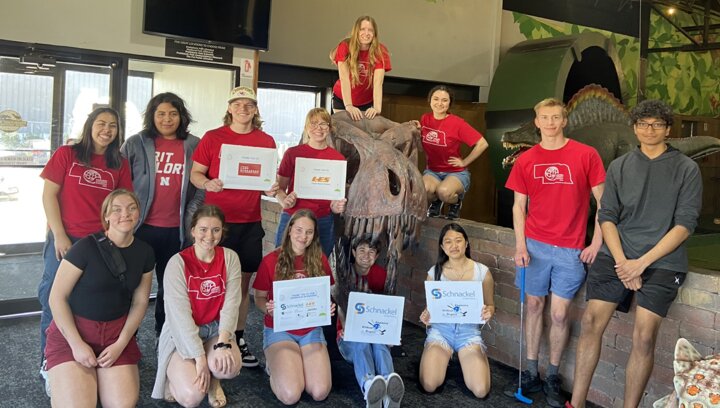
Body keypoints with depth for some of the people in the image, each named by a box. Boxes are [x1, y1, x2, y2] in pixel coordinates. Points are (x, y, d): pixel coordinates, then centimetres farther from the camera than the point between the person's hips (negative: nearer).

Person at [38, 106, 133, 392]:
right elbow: (49, 194, -2)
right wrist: (59, 235, -7)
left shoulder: (120, 164, 8)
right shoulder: (66, 154, 1)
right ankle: (49, 363, 18)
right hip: (65, 239, -2)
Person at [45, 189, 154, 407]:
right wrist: (77, 344, -15)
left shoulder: (145, 252, 0)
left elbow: (140, 302, 5)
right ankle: (59, 377, 14)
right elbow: (57, 297, -12)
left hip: (116, 331, 4)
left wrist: (120, 344, -6)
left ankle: (100, 375, 18)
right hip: (72, 330, -3)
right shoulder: (87, 246, -15)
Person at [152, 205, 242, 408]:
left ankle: (213, 380, 8)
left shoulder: (230, 258, -4)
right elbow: (180, 314, -19)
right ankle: (176, 377, 14)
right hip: (183, 335, -2)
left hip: (216, 330, 3)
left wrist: (222, 343, -26)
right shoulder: (178, 262, -14)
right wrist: (199, 357, -24)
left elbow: (231, 304, -12)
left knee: (230, 366, -30)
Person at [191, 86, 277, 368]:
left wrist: (273, 189, -8)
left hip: (250, 222, 2)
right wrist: (207, 184, -19)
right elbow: (195, 173, 2)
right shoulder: (212, 137, 1)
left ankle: (238, 339, 21)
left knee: (243, 283, 9)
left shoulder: (266, 141, 7)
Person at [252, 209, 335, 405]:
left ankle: (288, 363, 14)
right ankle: (275, 364, 12)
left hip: (311, 331, 3)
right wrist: (267, 307, -21)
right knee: (290, 395, -21)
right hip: (279, 329, -3)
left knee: (320, 393, -16)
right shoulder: (271, 261, -8)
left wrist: (329, 307, -11)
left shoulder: (320, 260, 0)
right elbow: (259, 298, 1)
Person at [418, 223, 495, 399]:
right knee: (429, 386, -20)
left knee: (480, 391, -17)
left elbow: (490, 305, 7)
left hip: (469, 331, 0)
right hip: (441, 329, 0)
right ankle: (442, 359, 15)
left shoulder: (482, 272, -4)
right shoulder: (435, 272, -2)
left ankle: (464, 360, 16)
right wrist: (425, 316, -15)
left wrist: (489, 312, -17)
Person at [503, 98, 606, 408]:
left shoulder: (586, 155, -3)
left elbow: (602, 201, 0)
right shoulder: (526, 160, 4)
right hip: (534, 245, 2)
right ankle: (531, 375, 21)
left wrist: (597, 242, -5)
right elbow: (518, 206, 7)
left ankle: (553, 378, 19)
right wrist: (520, 244, -3)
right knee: (534, 306, 9)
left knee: (559, 314, 1)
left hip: (570, 249, -2)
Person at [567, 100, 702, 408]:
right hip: (617, 256, 2)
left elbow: (685, 224, -4)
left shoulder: (686, 169, 3)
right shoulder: (619, 167, 10)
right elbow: (607, 217, 5)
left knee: (644, 337, -12)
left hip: (662, 261, -2)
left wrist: (642, 262, -12)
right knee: (591, 322, -8)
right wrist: (621, 261, -9)